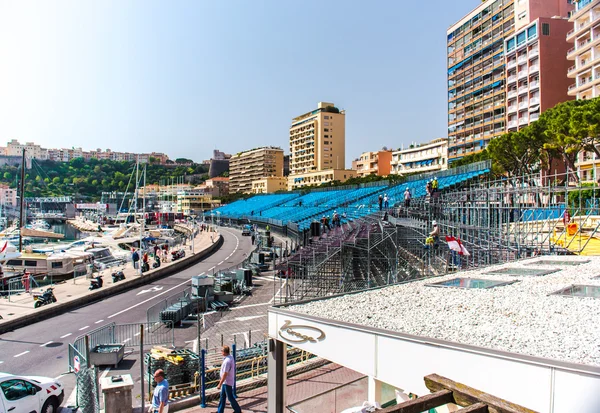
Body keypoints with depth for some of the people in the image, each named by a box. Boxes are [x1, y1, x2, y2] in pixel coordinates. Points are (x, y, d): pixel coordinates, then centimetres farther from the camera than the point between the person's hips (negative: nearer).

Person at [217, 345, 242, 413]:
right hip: (226, 381, 9)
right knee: (222, 397, 17)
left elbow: (225, 374, -27)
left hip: (227, 382, -9)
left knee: (230, 397, 5)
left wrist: (220, 384, -20)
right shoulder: (230, 357, 2)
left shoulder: (227, 361, -28)